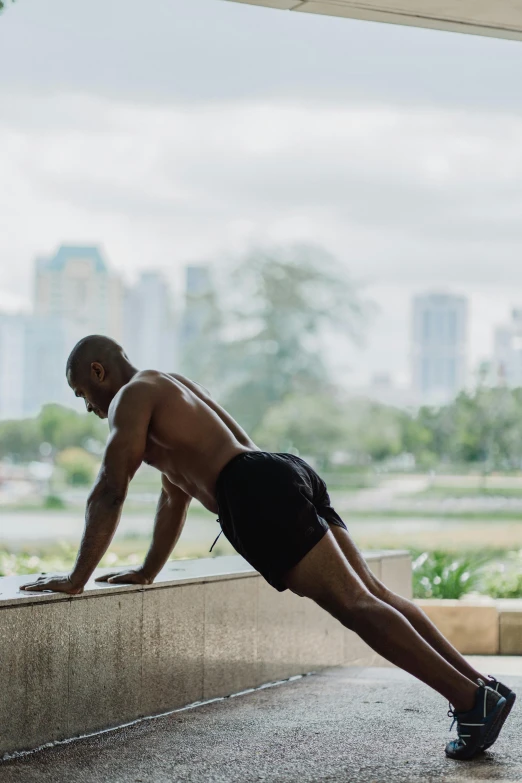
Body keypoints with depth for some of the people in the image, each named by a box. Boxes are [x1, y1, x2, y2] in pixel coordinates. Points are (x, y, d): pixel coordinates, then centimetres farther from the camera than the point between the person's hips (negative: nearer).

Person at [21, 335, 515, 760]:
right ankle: (480, 687, 0)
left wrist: (76, 579, -2)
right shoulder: (170, 388, 33)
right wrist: (147, 572, 41)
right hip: (288, 475, 9)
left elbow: (110, 492, -7)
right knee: (372, 594, 4)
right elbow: (175, 493, 39)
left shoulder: (130, 397, 4)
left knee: (355, 605, -15)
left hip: (259, 494, -9)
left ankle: (471, 700, -20)